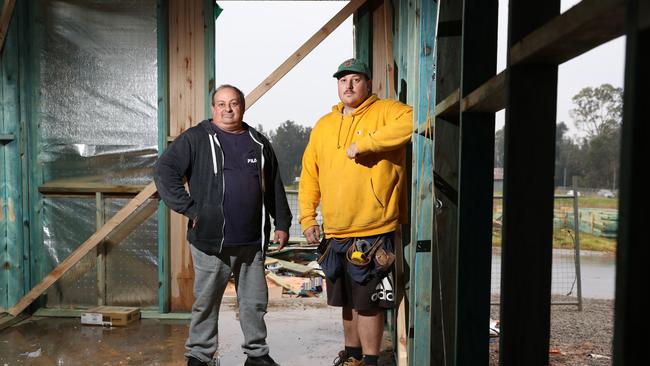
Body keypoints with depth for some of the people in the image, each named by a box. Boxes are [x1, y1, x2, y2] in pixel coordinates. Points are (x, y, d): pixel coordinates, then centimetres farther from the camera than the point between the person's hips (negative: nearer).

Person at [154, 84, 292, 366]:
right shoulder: (196, 138, -1)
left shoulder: (258, 143, 12)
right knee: (206, 302, 8)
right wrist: (190, 209, -12)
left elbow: (275, 188, 15)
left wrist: (282, 224, 10)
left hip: (252, 242, 4)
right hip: (211, 240, -3)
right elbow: (164, 172, -7)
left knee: (255, 302, 13)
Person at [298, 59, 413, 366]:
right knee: (348, 299, 20)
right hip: (335, 233, 6)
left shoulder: (384, 112, -4)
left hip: (373, 231, -6)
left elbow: (411, 120, -27)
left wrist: (363, 143, -27)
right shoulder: (323, 125, 12)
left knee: (368, 301, 3)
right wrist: (307, 217, 5)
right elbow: (309, 175, 13)